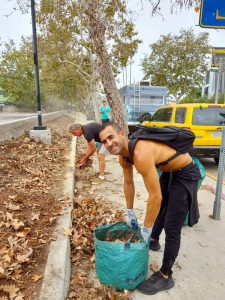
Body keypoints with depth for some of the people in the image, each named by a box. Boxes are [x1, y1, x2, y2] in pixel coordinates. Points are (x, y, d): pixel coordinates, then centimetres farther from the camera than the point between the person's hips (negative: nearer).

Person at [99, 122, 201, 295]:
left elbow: (155, 196, -33)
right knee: (160, 210, 28)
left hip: (185, 174, -9)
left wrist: (146, 229, -20)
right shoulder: (123, 154, -8)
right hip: (168, 172, 9)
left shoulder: (141, 154, -38)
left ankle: (165, 277, 15)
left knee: (172, 228, -5)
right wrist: (130, 212, 13)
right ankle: (153, 241, 54)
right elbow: (128, 183, 6)